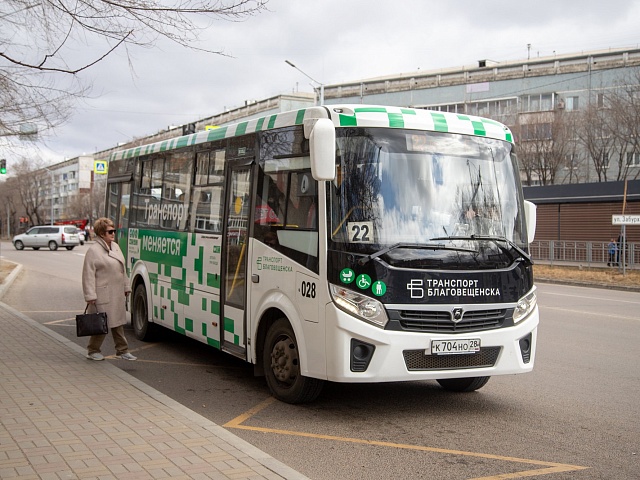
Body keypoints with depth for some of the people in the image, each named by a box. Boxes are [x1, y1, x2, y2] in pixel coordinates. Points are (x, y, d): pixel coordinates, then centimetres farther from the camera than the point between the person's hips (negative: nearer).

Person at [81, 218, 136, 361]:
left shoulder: (115, 246, 13)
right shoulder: (93, 251, -12)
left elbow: (122, 269, 20)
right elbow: (88, 275, -14)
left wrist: (126, 287, 19)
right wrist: (90, 296, -17)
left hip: (118, 294, 8)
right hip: (103, 294, -8)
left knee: (118, 322, 13)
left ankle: (122, 351, 20)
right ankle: (92, 351, 15)